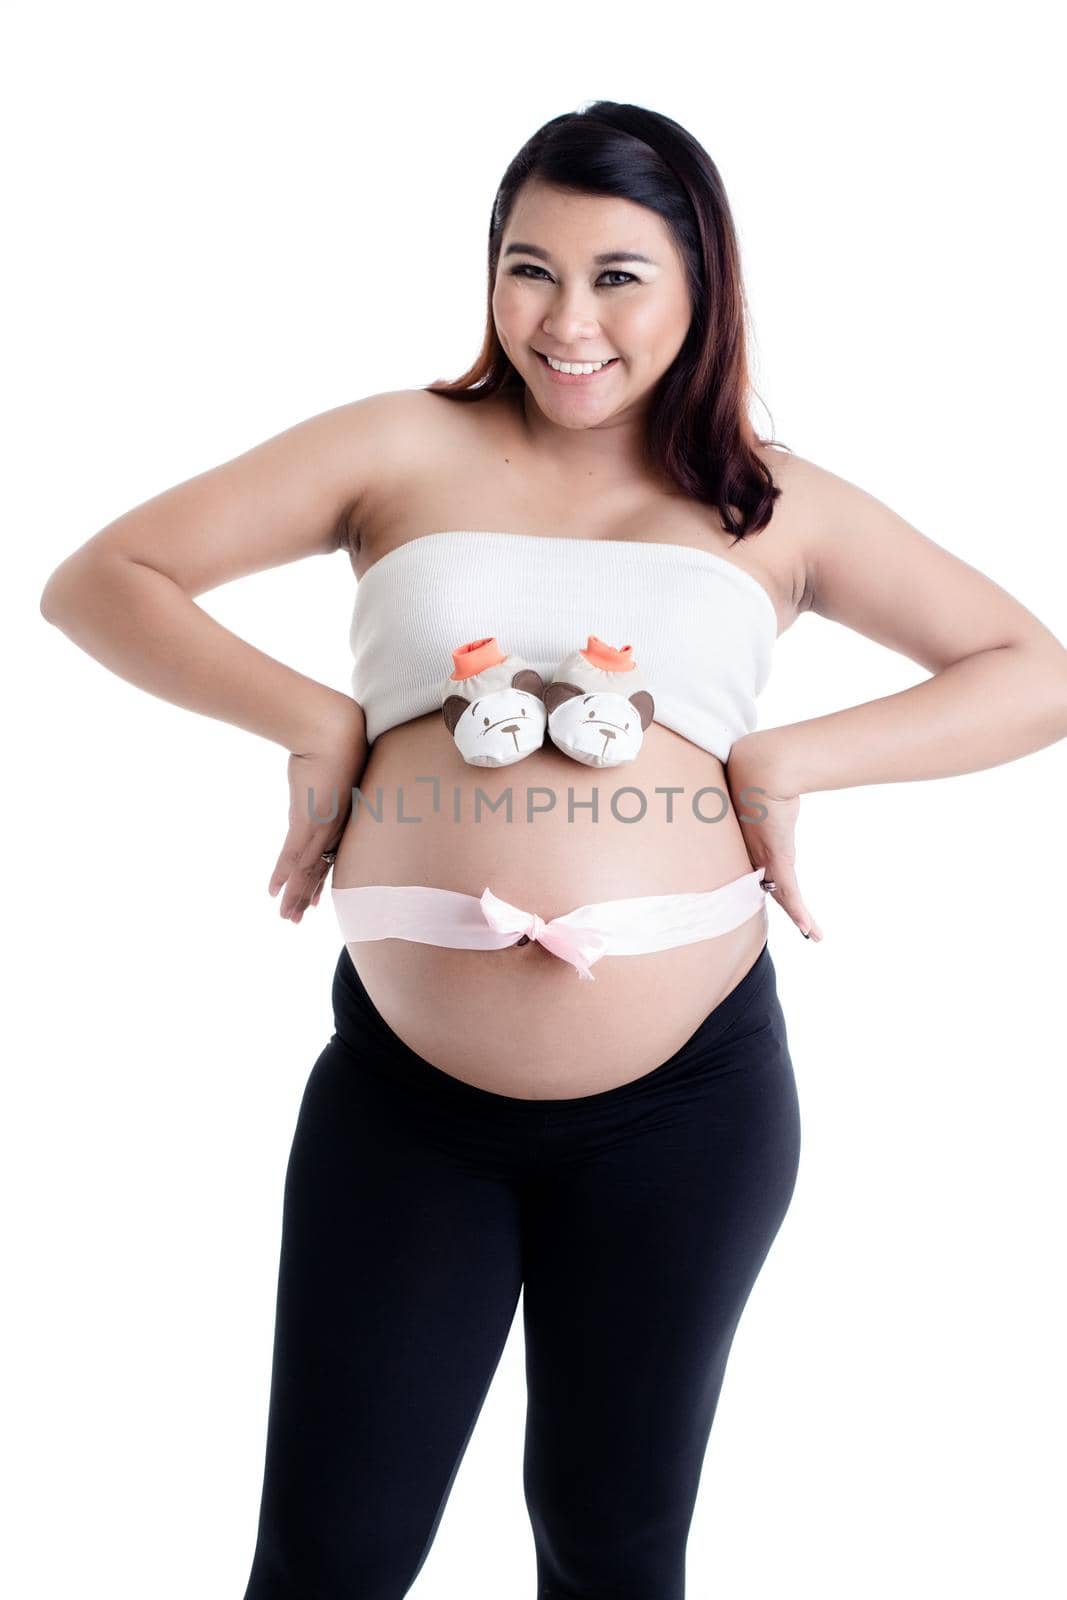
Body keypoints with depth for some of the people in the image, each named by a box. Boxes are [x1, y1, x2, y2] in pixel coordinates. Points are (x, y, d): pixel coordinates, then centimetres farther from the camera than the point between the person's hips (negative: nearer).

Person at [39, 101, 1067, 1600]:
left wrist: (784, 760, -6)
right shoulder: (403, 447, 3)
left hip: (686, 1099, 1)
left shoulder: (774, 507, 5)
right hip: (402, 1089, 0)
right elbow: (94, 581, 4)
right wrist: (318, 722, -8)